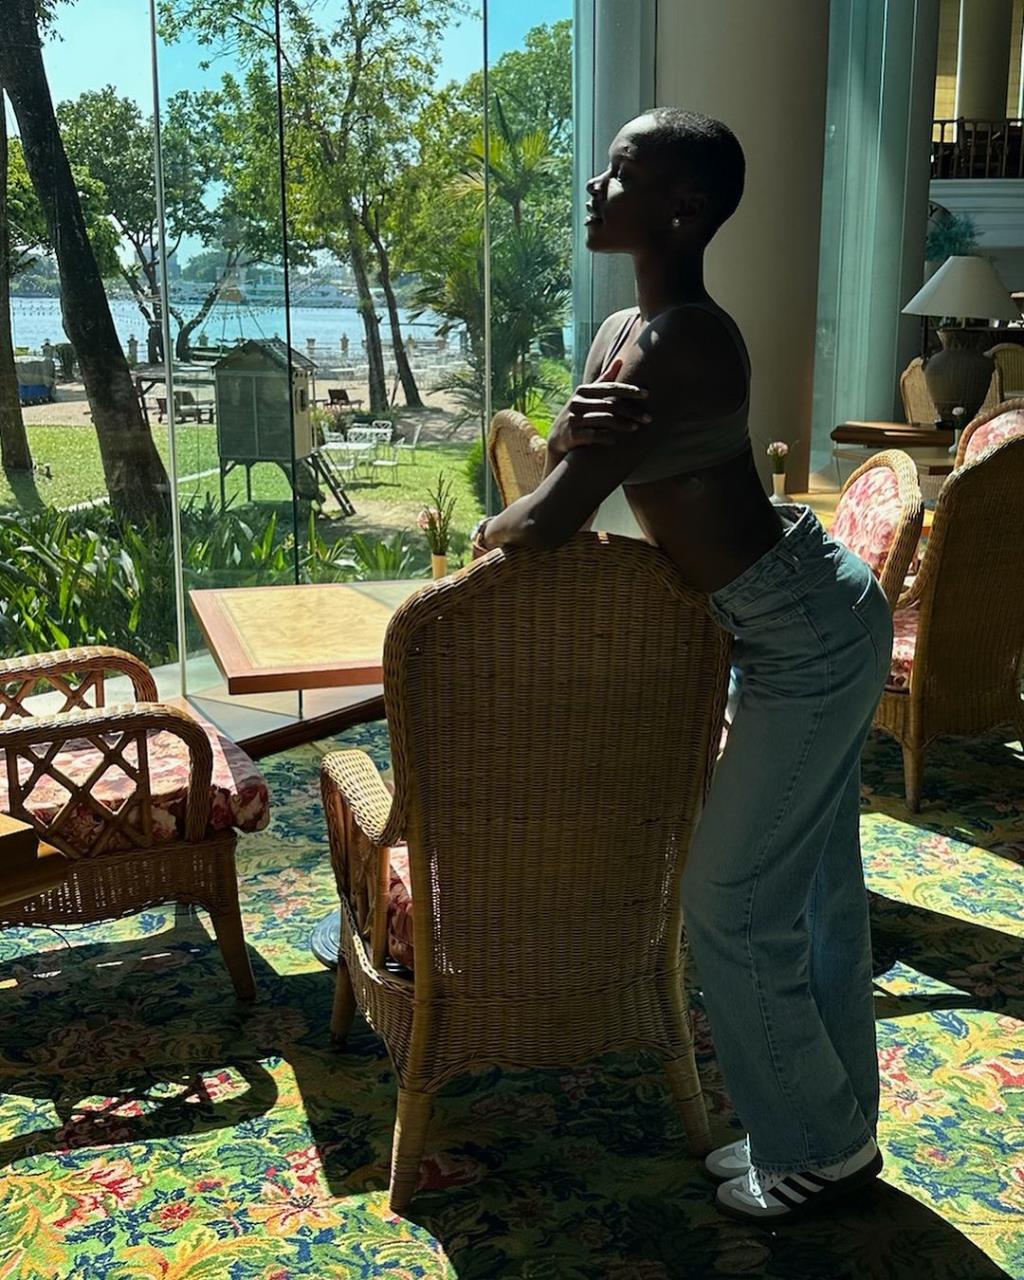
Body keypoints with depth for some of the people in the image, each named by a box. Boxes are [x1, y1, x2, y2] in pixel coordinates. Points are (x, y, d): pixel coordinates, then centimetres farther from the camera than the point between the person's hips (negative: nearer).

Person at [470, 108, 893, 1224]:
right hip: (803, 626, 10)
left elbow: (552, 523, -23)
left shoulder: (683, 342, -24)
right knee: (812, 888, 18)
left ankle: (815, 1146, 19)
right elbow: (555, 483, 7)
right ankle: (831, 1124, 34)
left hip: (810, 637, -10)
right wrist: (573, 429, -15)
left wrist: (488, 534, -1)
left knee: (728, 901, -1)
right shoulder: (622, 335, 8)